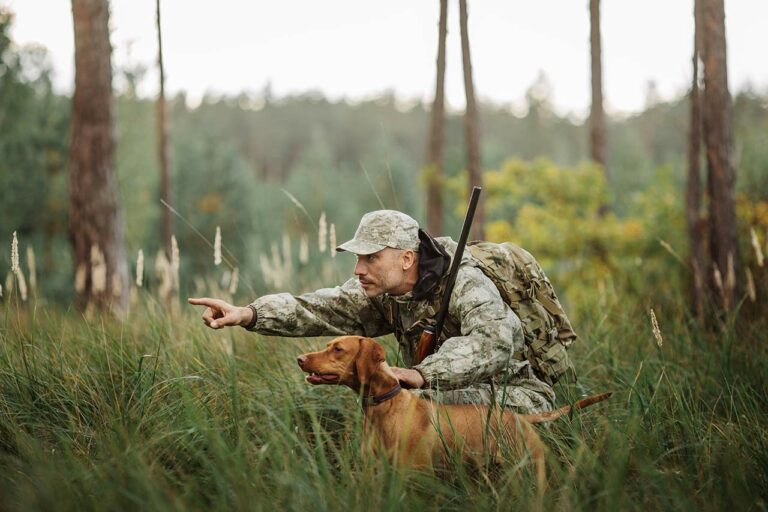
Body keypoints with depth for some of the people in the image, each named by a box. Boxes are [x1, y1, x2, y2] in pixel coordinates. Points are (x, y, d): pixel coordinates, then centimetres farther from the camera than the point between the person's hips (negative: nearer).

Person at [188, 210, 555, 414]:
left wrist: (422, 374, -55)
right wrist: (249, 314, -32)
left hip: (518, 399, -7)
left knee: (419, 402, -28)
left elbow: (494, 342, -43)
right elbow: (318, 308, -17)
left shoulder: (466, 286, -25)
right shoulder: (382, 292, -5)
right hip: (455, 397, 7)